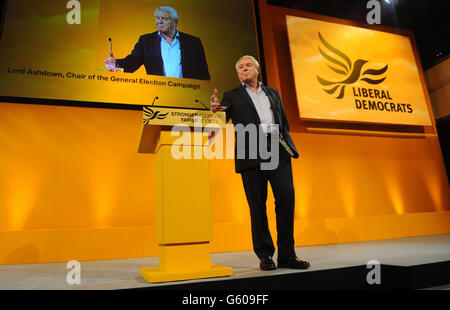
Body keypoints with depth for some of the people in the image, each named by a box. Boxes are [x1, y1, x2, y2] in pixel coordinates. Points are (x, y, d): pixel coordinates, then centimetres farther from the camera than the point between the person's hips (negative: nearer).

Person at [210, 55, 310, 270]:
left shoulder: (273, 93, 26)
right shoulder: (232, 96, 17)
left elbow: (284, 123, 24)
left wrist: (290, 147, 10)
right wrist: (215, 110, -19)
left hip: (278, 150, 2)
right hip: (251, 153, -2)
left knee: (287, 198, -7)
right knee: (257, 205, -1)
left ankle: (287, 255, 3)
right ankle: (265, 255, 13)